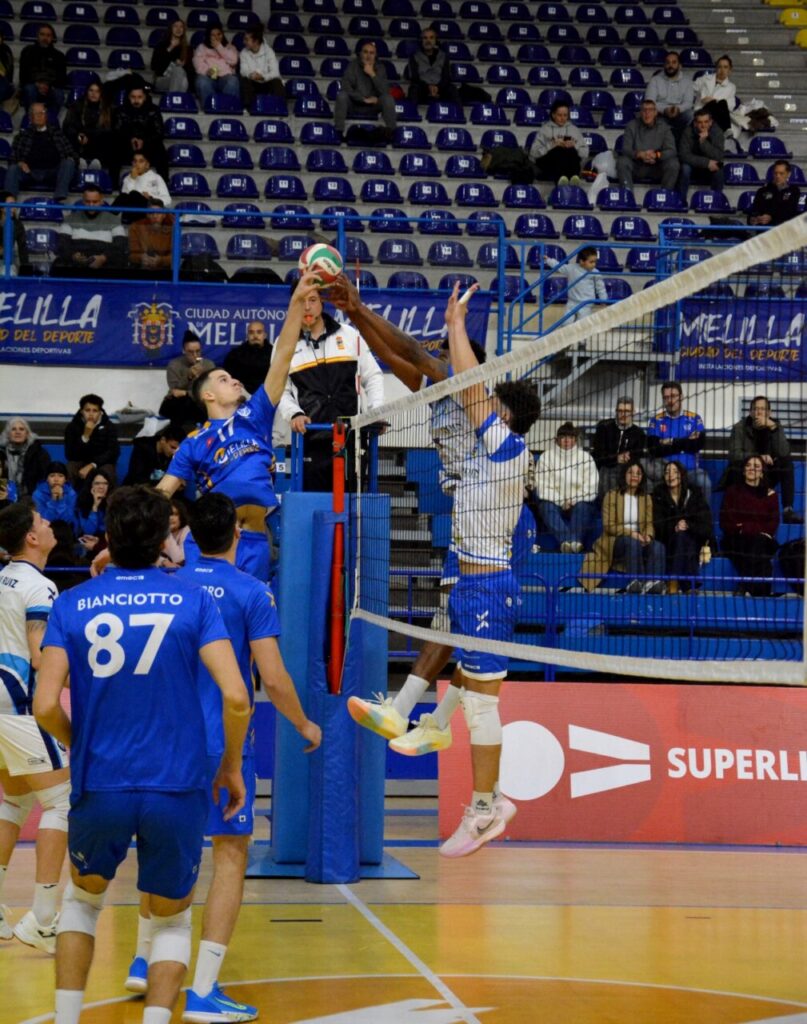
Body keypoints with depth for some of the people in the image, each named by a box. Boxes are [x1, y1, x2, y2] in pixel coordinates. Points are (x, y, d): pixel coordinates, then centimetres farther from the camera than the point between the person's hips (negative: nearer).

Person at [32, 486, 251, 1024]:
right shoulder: (194, 600, -2)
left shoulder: (72, 604, 1)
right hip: (178, 788, -1)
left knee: (83, 898, 28)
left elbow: (46, 706, -7)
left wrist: (81, 747, 12)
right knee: (172, 919, 18)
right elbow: (235, 696, -11)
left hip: (99, 785, 1)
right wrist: (232, 767, 4)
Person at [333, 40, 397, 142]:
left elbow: (384, 91, -16)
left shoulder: (379, 68, -3)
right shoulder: (353, 66, -8)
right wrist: (364, 99, -22)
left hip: (372, 107, 1)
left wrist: (372, 74, -25)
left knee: (387, 97, -25)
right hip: (354, 105, -1)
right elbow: (346, 88, -18)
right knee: (342, 95, -31)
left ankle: (390, 131, -23)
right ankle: (339, 131, -30)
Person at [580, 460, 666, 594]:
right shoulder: (612, 496, 2)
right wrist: (630, 533, -21)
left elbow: (649, 524, 8)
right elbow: (608, 525, -7)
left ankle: (652, 582, -48)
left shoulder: (646, 498, 16)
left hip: (639, 539, 4)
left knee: (658, 547, -28)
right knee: (632, 543, -38)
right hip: (615, 541, -4)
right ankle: (636, 581, -46)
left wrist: (648, 535, -17)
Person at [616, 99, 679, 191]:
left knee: (673, 164, -27)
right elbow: (626, 149, -8)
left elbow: (672, 151, -8)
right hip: (637, 168, 0)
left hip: (657, 170, 0)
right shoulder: (632, 126, 0)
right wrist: (640, 154, -30)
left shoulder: (663, 127, 0)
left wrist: (656, 155, -30)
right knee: (622, 161, -29)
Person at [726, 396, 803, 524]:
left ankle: (788, 510, -25)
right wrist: (759, 456, -30)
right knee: (736, 465, -33)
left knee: (787, 462, -21)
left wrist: (773, 427, -28)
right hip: (743, 477, -3)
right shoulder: (740, 427, -9)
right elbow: (734, 455, -21)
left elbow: (784, 453, -20)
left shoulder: (775, 426, -3)